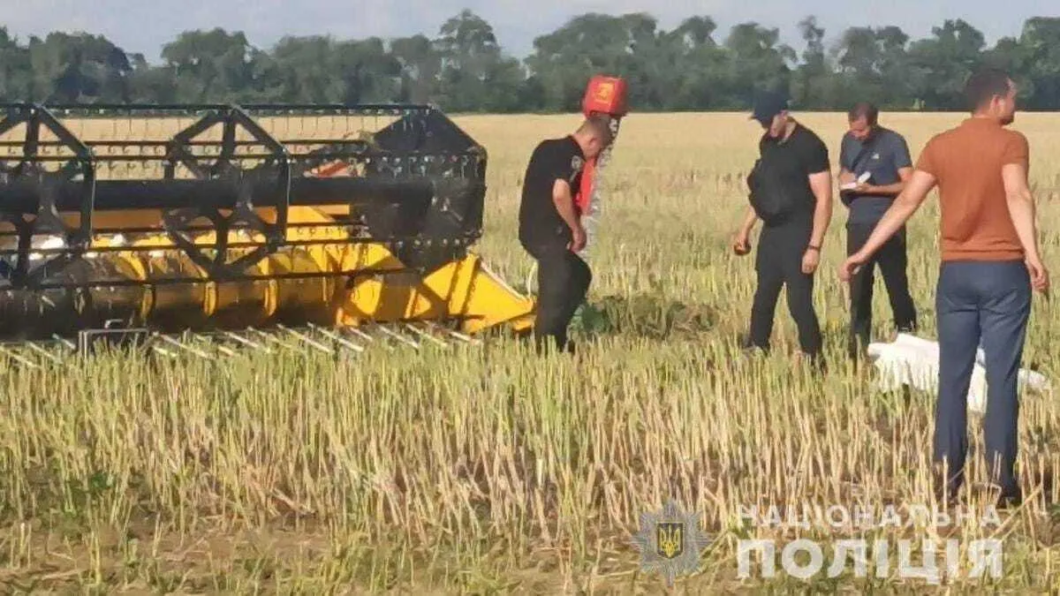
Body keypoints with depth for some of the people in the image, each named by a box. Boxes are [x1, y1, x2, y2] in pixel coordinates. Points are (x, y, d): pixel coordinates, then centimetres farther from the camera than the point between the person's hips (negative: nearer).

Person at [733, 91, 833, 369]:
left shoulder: (809, 146, -14)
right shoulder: (767, 143, 10)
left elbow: (824, 199, -16)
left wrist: (814, 246, -21)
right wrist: (745, 229, 19)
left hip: (797, 234, -8)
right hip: (771, 232, 8)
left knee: (799, 301, -9)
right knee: (763, 298, 12)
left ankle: (814, 361, 0)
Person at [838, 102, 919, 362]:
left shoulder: (893, 143, -7)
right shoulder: (848, 140, 8)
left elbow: (908, 184, -11)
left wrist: (873, 189, -20)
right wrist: (845, 179, -2)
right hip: (858, 224, 4)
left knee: (897, 284, 1)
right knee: (858, 287, 5)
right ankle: (858, 345, 10)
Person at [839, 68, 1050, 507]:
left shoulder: (940, 145, 7)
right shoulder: (1011, 142, -6)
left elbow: (905, 203, 3)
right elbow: (1016, 196, -24)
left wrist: (863, 252, 7)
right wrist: (1032, 254, -35)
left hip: (955, 272, 4)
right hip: (1003, 272, -4)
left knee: (952, 377, 8)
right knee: (1002, 377, 0)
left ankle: (947, 478, 8)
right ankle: (1001, 480, 0)